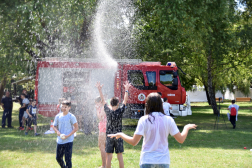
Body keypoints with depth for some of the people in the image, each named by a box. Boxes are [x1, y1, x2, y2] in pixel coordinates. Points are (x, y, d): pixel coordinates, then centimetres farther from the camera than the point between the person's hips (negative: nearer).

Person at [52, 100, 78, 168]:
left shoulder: (71, 117, -7)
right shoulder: (58, 116, 5)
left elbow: (76, 128, -7)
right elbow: (54, 126, 13)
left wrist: (68, 135, -16)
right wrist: (57, 131, -9)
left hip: (68, 141, -5)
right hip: (59, 141, 5)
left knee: (68, 159, -5)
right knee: (58, 158, 13)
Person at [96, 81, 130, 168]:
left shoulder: (108, 111, -6)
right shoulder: (120, 111, -8)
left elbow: (103, 100, 4)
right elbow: (125, 100, 3)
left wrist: (99, 89, 13)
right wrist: (126, 89, 13)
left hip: (109, 136, 0)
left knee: (109, 156, 3)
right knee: (120, 156, 4)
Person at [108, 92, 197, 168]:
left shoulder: (144, 120, -7)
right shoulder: (168, 120, -3)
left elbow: (134, 142, -9)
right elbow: (181, 139, 0)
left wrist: (120, 135, 8)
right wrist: (187, 127, 19)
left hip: (147, 161, -1)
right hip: (163, 160, 2)